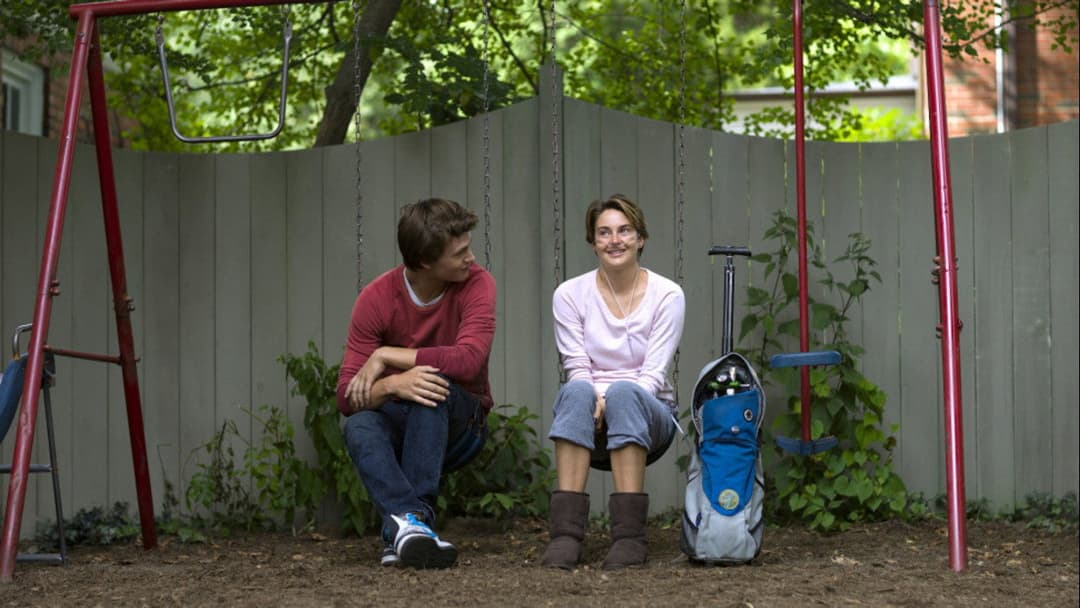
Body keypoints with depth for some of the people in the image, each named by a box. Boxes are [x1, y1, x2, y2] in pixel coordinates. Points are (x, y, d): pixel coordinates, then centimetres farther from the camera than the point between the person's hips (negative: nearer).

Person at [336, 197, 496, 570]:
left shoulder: (476, 284, -14)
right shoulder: (376, 299, -12)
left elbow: (469, 360, -31)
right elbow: (348, 397, -16)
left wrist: (386, 356, -24)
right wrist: (392, 385, -38)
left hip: (460, 422, -1)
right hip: (398, 423, 1)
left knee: (432, 383, -34)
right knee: (359, 426, -32)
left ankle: (402, 529, -42)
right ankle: (408, 523, -53)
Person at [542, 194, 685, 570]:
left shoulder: (667, 295, -3)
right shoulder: (570, 295, -1)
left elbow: (654, 373, -10)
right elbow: (577, 368, -5)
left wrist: (614, 401, -28)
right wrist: (598, 402, -27)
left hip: (648, 416, -1)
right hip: (593, 423, 1)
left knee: (624, 393, -36)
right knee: (576, 393, -35)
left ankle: (630, 534, -41)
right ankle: (566, 532, -43)